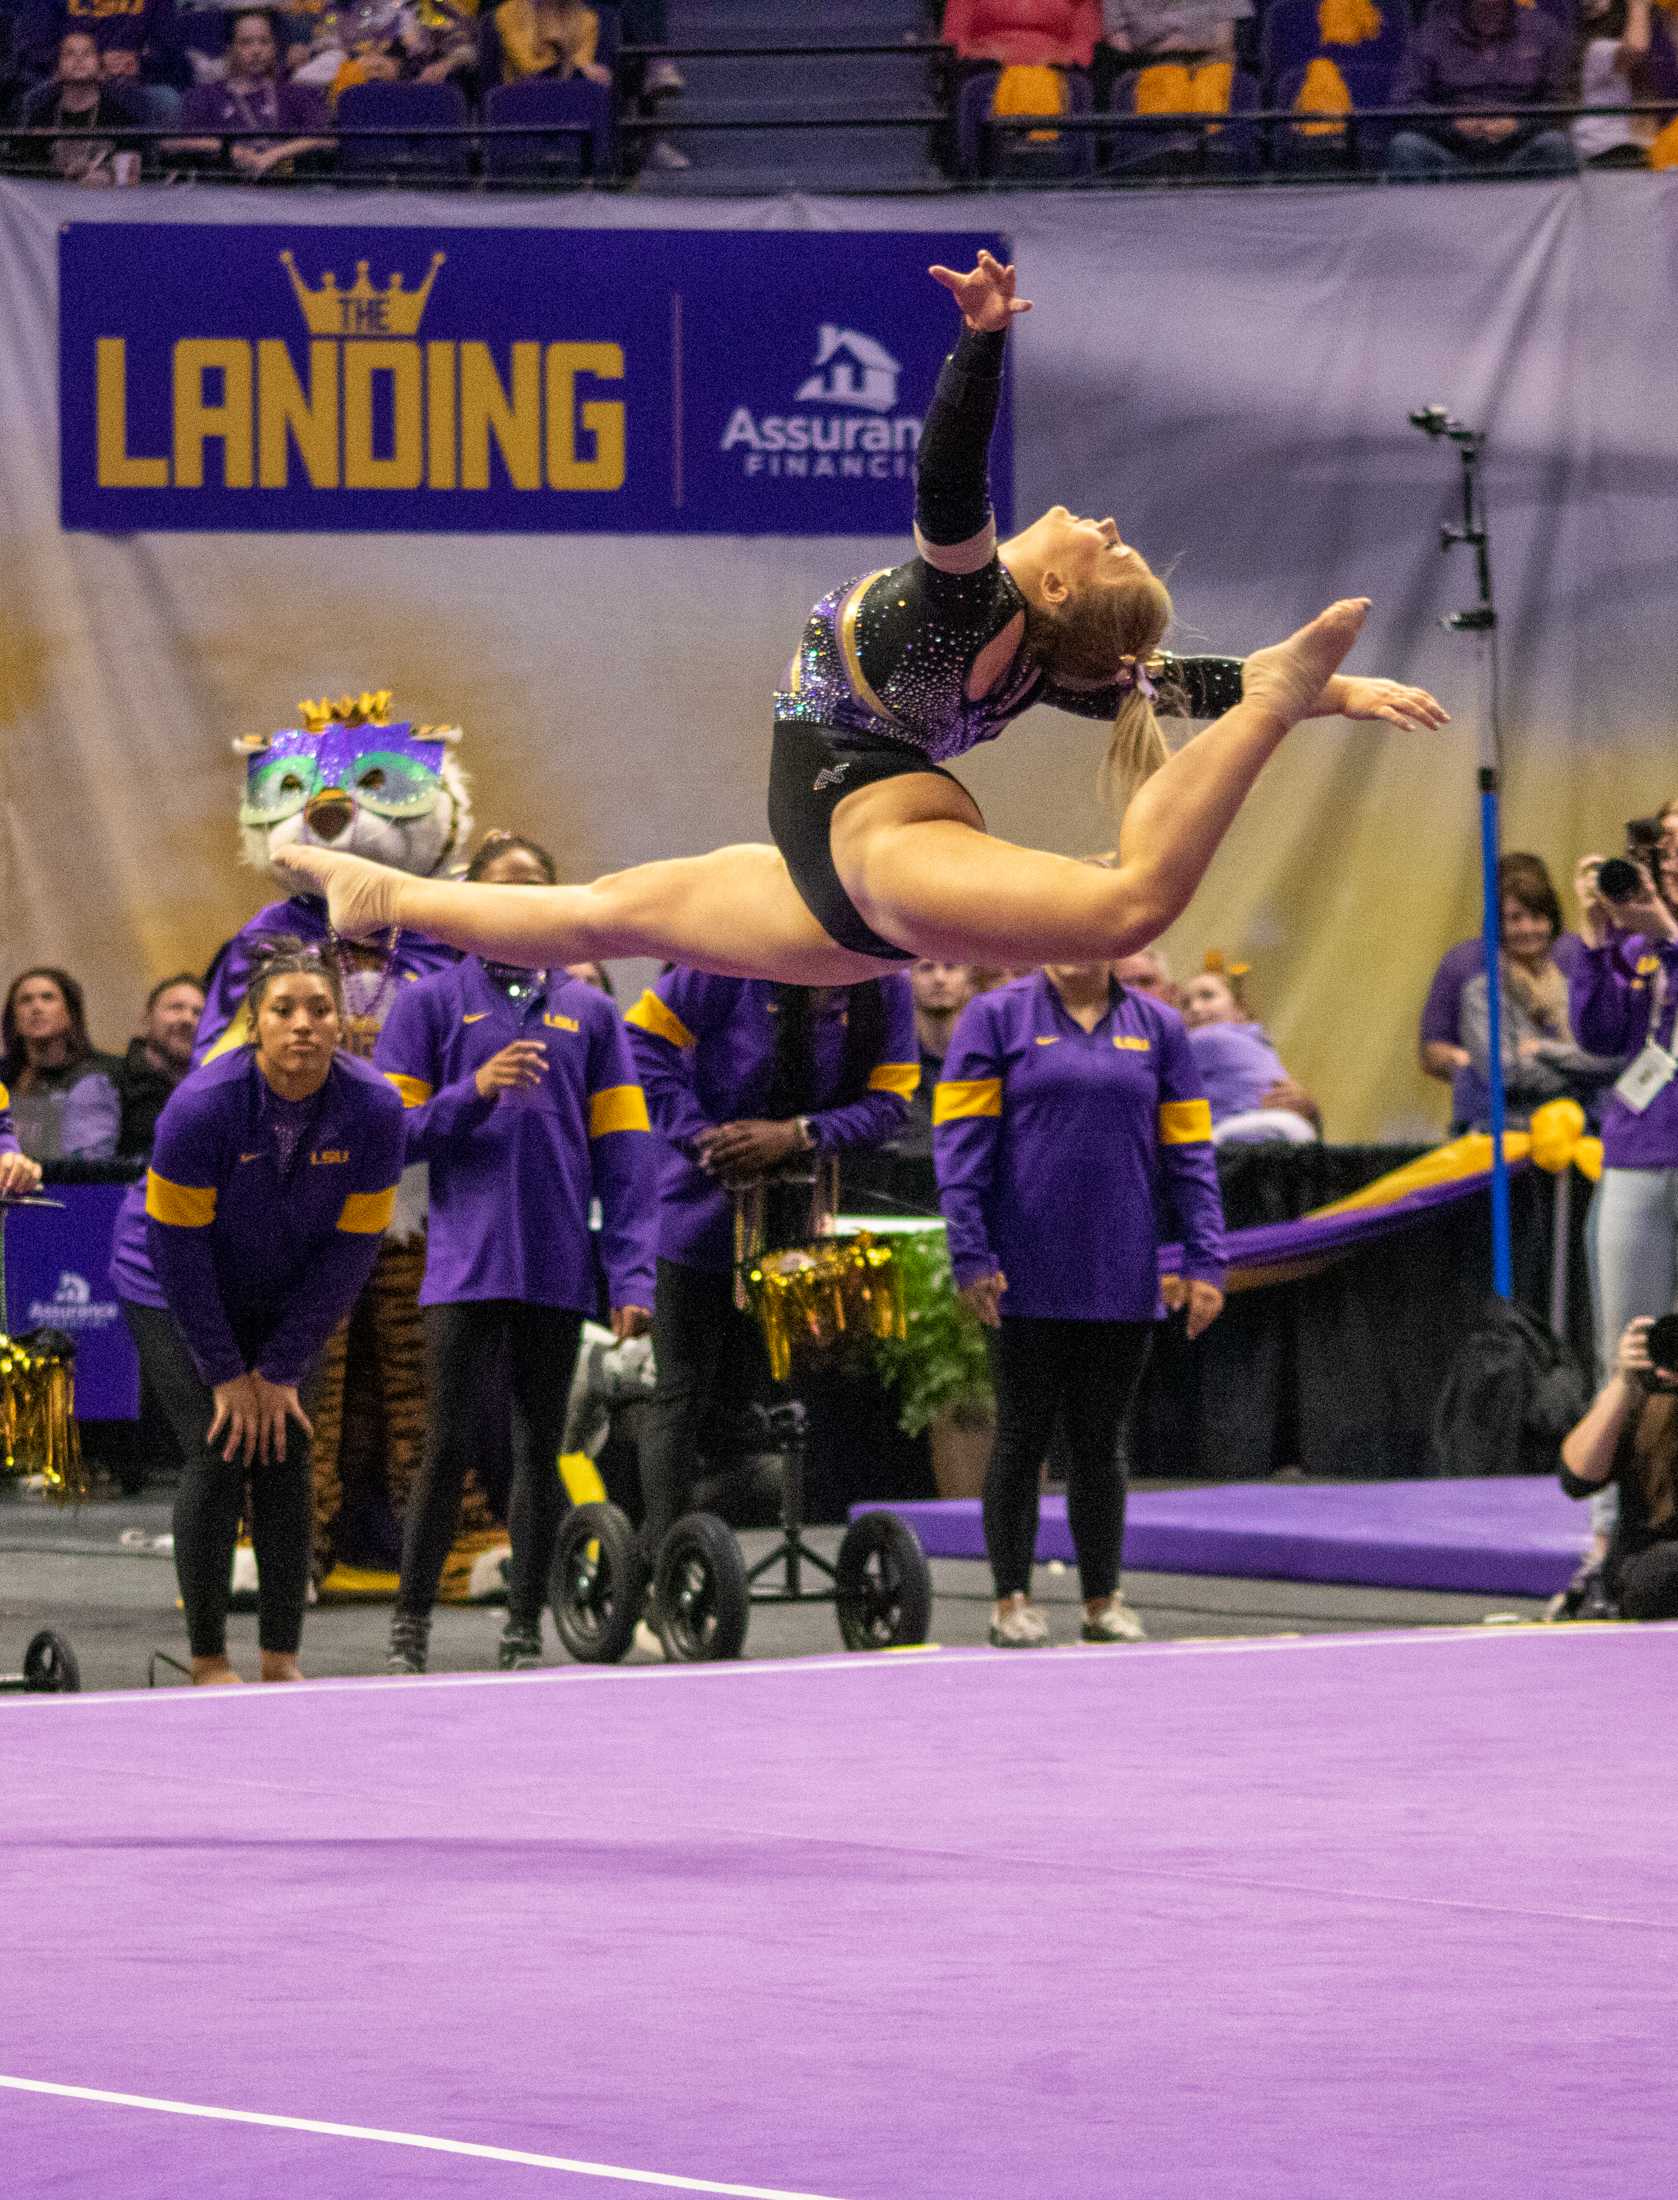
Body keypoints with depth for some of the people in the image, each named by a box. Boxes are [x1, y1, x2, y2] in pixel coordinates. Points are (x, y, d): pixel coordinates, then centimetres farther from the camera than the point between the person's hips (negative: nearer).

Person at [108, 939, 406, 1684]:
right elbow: (179, 1245, -19)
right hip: (174, 1291, -3)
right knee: (219, 1456, -13)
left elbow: (350, 1249, -11)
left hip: (287, 1297, 3)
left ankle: (283, 1658, 2)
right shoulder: (202, 1105, -28)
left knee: (287, 1455, -4)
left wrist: (281, 1368, -11)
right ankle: (208, 1661, -4)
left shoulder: (372, 1107, -19)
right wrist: (225, 1372, -15)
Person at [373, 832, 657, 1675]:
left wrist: (631, 1276, 0)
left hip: (557, 1268, 3)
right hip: (466, 1266, -2)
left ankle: (524, 1630, 12)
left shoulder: (589, 1012, 10)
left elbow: (622, 1152, 8)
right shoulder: (431, 1003, 4)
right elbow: (392, 1129, 0)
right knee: (450, 1443, -4)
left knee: (541, 1448, 6)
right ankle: (410, 1624, 5)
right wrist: (474, 1091, -17)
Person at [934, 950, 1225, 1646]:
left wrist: (1204, 1262, 2)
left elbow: (1188, 1155, 9)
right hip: (1027, 1276, -2)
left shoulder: (1156, 1027, 8)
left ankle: (1103, 1598, 16)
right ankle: (1012, 1600, 11)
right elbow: (960, 1144, -4)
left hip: (1122, 1278, 2)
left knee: (1099, 1442, 9)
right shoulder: (998, 1017, 0)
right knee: (1022, 1438, 3)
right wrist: (971, 1256, -11)